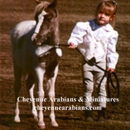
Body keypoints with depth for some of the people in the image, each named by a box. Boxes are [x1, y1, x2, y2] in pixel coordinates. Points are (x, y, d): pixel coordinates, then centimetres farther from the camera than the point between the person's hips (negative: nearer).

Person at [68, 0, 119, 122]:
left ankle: (102, 113, 9)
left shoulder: (111, 33, -1)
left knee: (101, 87, 2)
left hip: (101, 63, 0)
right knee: (88, 88, 3)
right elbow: (78, 35, -10)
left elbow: (111, 50, 2)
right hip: (87, 61, 0)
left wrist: (111, 64, -5)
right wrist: (73, 42, -31)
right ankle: (88, 113, 8)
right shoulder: (87, 26, -2)